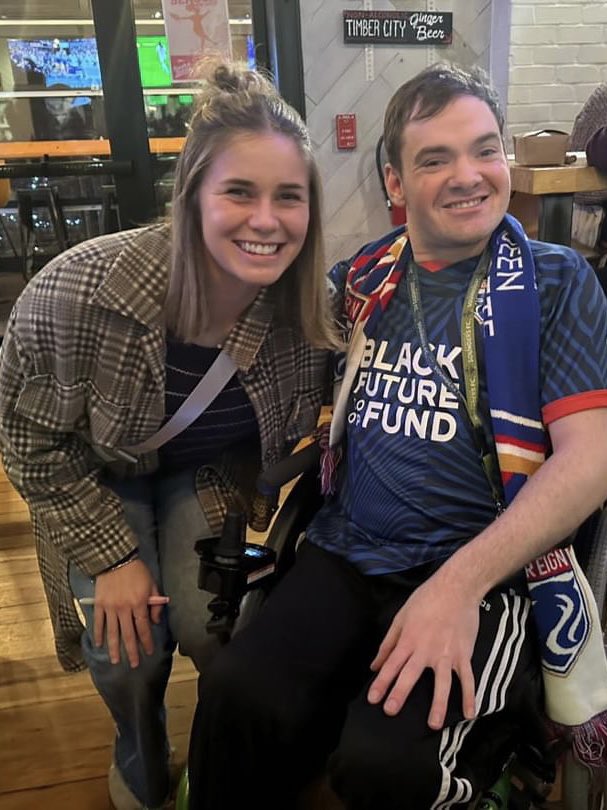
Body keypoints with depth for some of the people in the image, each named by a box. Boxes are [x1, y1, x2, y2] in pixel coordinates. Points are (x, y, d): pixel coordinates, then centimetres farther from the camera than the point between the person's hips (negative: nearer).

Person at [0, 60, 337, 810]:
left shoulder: (311, 302, -25)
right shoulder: (79, 291, -35)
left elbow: (293, 427, -3)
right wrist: (112, 554, -15)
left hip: (207, 472, 2)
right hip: (100, 476, -1)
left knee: (205, 626, -10)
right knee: (126, 650, -11)